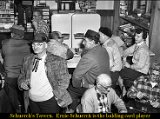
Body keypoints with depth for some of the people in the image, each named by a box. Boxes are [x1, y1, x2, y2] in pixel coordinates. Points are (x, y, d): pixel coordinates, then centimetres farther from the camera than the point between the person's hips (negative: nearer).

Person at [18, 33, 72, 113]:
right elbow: (22, 76, 15)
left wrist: (55, 95, -11)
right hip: (32, 101, 5)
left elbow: (64, 81, -9)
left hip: (49, 101, -4)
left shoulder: (57, 61, -10)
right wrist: (21, 83, -5)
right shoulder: (27, 60, 6)